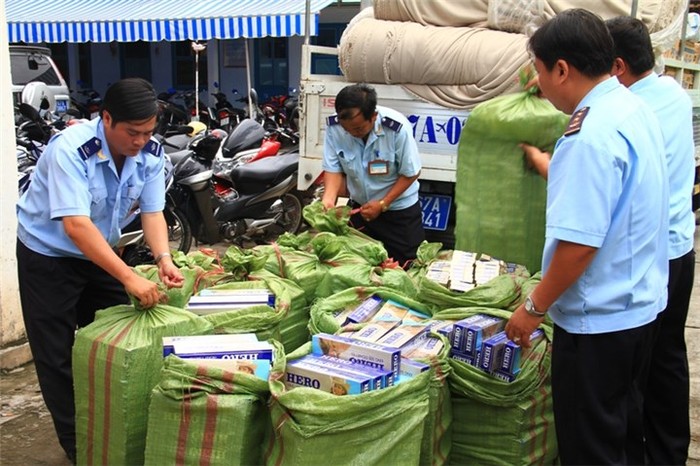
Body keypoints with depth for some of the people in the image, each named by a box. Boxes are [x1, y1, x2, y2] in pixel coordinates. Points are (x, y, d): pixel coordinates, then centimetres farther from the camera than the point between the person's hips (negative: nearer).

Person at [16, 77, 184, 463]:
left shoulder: (150, 152, -14)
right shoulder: (70, 150, -32)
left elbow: (152, 212, -12)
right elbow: (76, 225, -40)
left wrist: (163, 258, -32)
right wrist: (130, 278, -46)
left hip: (100, 251, 6)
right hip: (49, 254, -5)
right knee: (58, 357, 0)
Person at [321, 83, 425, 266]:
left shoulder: (397, 128, -29)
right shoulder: (334, 126, -20)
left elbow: (410, 173, -18)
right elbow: (334, 169, -11)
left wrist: (382, 204, -22)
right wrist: (328, 199, -30)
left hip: (399, 209, -3)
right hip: (359, 206, 3)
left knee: (404, 265, 6)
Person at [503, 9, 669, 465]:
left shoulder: (592, 135, -25)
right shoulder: (636, 108, 5)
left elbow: (579, 242, -27)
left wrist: (535, 307, -15)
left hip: (598, 320, -9)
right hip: (639, 304, 9)